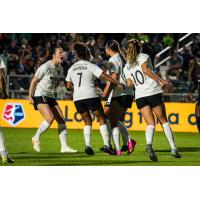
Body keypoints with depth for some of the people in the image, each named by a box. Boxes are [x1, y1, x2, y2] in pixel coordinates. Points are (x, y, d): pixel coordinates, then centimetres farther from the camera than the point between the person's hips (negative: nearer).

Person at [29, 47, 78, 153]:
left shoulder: (60, 69, 8)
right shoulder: (45, 67, -14)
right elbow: (34, 81, -9)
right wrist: (30, 96, -10)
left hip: (50, 97, 8)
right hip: (40, 96, -8)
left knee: (61, 119, -3)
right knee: (50, 118, -23)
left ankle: (64, 146, -1)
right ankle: (36, 138, -3)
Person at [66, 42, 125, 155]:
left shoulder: (72, 68, 12)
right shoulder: (90, 66, -2)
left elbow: (68, 86, 15)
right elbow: (105, 76, -9)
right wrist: (118, 83, -3)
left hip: (77, 99, 4)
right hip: (91, 96, -4)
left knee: (87, 121, 18)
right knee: (102, 119, 8)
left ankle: (88, 146, 2)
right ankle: (106, 145, -2)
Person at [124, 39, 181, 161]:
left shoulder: (127, 67, 16)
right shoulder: (144, 57, 3)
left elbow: (129, 83, 7)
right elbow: (145, 69, -15)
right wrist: (160, 80, -15)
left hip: (140, 96, 3)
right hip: (153, 92, -3)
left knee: (150, 123, 0)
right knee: (164, 120, 7)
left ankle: (149, 144, -30)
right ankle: (173, 148, 1)